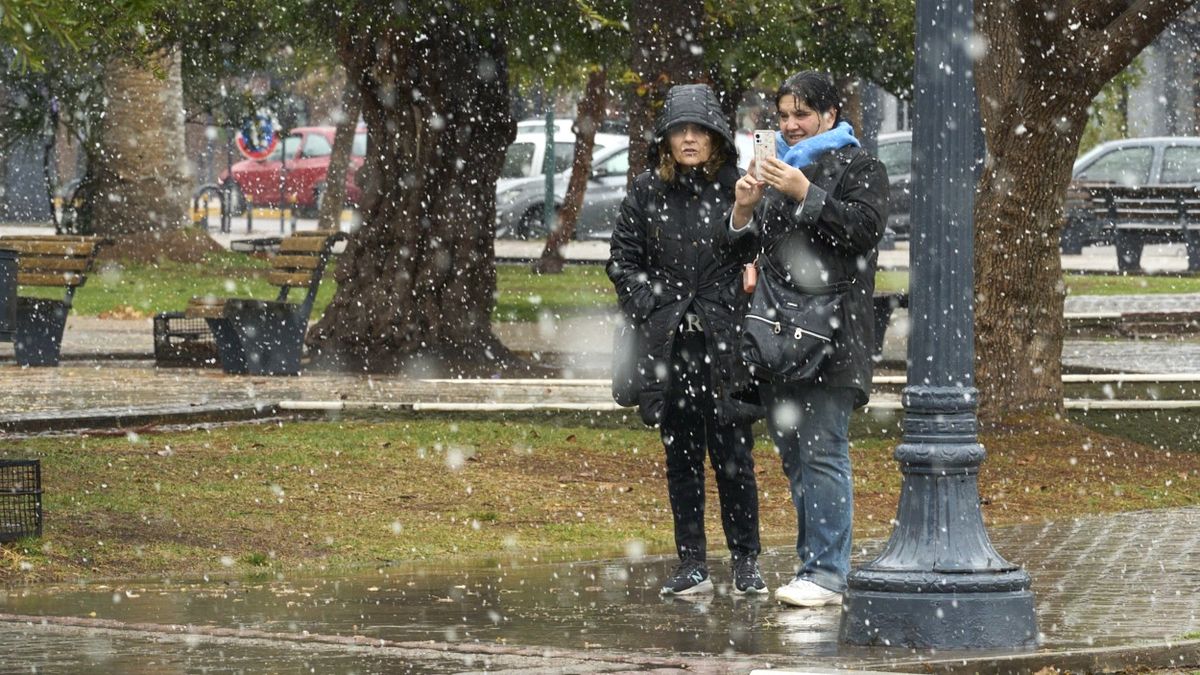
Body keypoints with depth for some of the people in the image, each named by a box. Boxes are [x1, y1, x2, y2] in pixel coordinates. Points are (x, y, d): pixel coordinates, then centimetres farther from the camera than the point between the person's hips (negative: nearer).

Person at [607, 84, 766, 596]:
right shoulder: (646, 192, 6)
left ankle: (746, 563, 8)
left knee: (732, 454, -2)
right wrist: (650, 309, -2)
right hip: (669, 345, 3)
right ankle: (692, 565, 13)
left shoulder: (738, 188, -1)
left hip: (725, 343, -3)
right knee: (681, 456, 7)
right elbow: (622, 260, 10)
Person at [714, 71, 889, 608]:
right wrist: (742, 211, -3)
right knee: (793, 457, 8)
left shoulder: (859, 169, 3)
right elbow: (732, 253, 17)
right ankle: (813, 564, 14)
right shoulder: (774, 171, 20)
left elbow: (863, 228, -13)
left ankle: (827, 573, -12)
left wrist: (805, 194, -17)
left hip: (832, 335, -7)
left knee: (823, 452, -12)